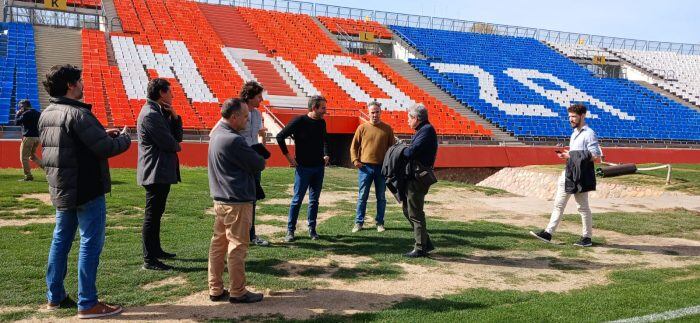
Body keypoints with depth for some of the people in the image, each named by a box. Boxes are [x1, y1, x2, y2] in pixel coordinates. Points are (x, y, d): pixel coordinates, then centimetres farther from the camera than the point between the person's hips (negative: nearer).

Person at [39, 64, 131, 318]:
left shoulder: (46, 115, 9)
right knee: (91, 244, -2)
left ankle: (55, 297, 27)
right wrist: (124, 138, -3)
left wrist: (103, 135, 12)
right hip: (86, 190, -9)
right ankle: (88, 304, 3)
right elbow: (106, 148, -22)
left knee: (61, 240, 17)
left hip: (60, 190, 9)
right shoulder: (77, 114, -19)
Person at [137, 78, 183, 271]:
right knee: (152, 215, -6)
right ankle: (149, 260, -1)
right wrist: (177, 146, 2)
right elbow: (168, 143, -20)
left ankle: (155, 250, 31)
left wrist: (175, 116, -1)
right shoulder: (150, 114, -17)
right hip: (156, 173, -11)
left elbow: (177, 136, 12)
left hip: (162, 172, 11)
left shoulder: (161, 113, 15)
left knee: (156, 213, 19)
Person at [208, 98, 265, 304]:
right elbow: (259, 165, -14)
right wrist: (261, 159, 7)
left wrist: (255, 157, -2)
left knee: (218, 244, 13)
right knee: (237, 247, 0)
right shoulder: (233, 140, -20)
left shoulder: (217, 135, 12)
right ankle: (237, 292, 9)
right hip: (237, 202, -9)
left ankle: (215, 290, 21)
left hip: (220, 200, 10)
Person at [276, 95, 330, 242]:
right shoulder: (299, 121, -12)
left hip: (319, 167, 5)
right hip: (303, 167, -5)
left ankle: (312, 229, 19)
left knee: (314, 200, 10)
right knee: (297, 199, 1)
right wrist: (288, 156, -10)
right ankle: (290, 230, 10)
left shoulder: (322, 123, 6)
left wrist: (326, 155, 12)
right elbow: (280, 137, -10)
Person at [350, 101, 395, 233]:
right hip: (365, 167, 0)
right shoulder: (362, 128, 1)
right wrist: (355, 160, -6)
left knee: (381, 197, 9)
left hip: (382, 168, 1)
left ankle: (380, 222, 19)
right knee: (362, 197, 5)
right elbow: (354, 146, 5)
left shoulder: (387, 129, 3)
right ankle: (359, 222, 14)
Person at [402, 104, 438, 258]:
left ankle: (420, 248, 7)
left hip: (418, 178, -11)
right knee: (407, 209, 17)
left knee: (415, 213, -3)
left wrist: (400, 151, -6)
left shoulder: (427, 131, -17)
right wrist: (406, 150, -2)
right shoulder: (423, 130, 17)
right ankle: (426, 243, 23)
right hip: (414, 177, 11)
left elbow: (411, 152, -24)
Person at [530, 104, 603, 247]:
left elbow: (596, 156, -18)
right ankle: (548, 233, 10)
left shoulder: (589, 133, -11)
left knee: (583, 207, 2)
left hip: (580, 175, -9)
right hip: (569, 172, 9)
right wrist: (565, 154, 4)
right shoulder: (575, 133, 16)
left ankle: (587, 238, 13)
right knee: (559, 203, 7)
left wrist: (571, 156, -20)